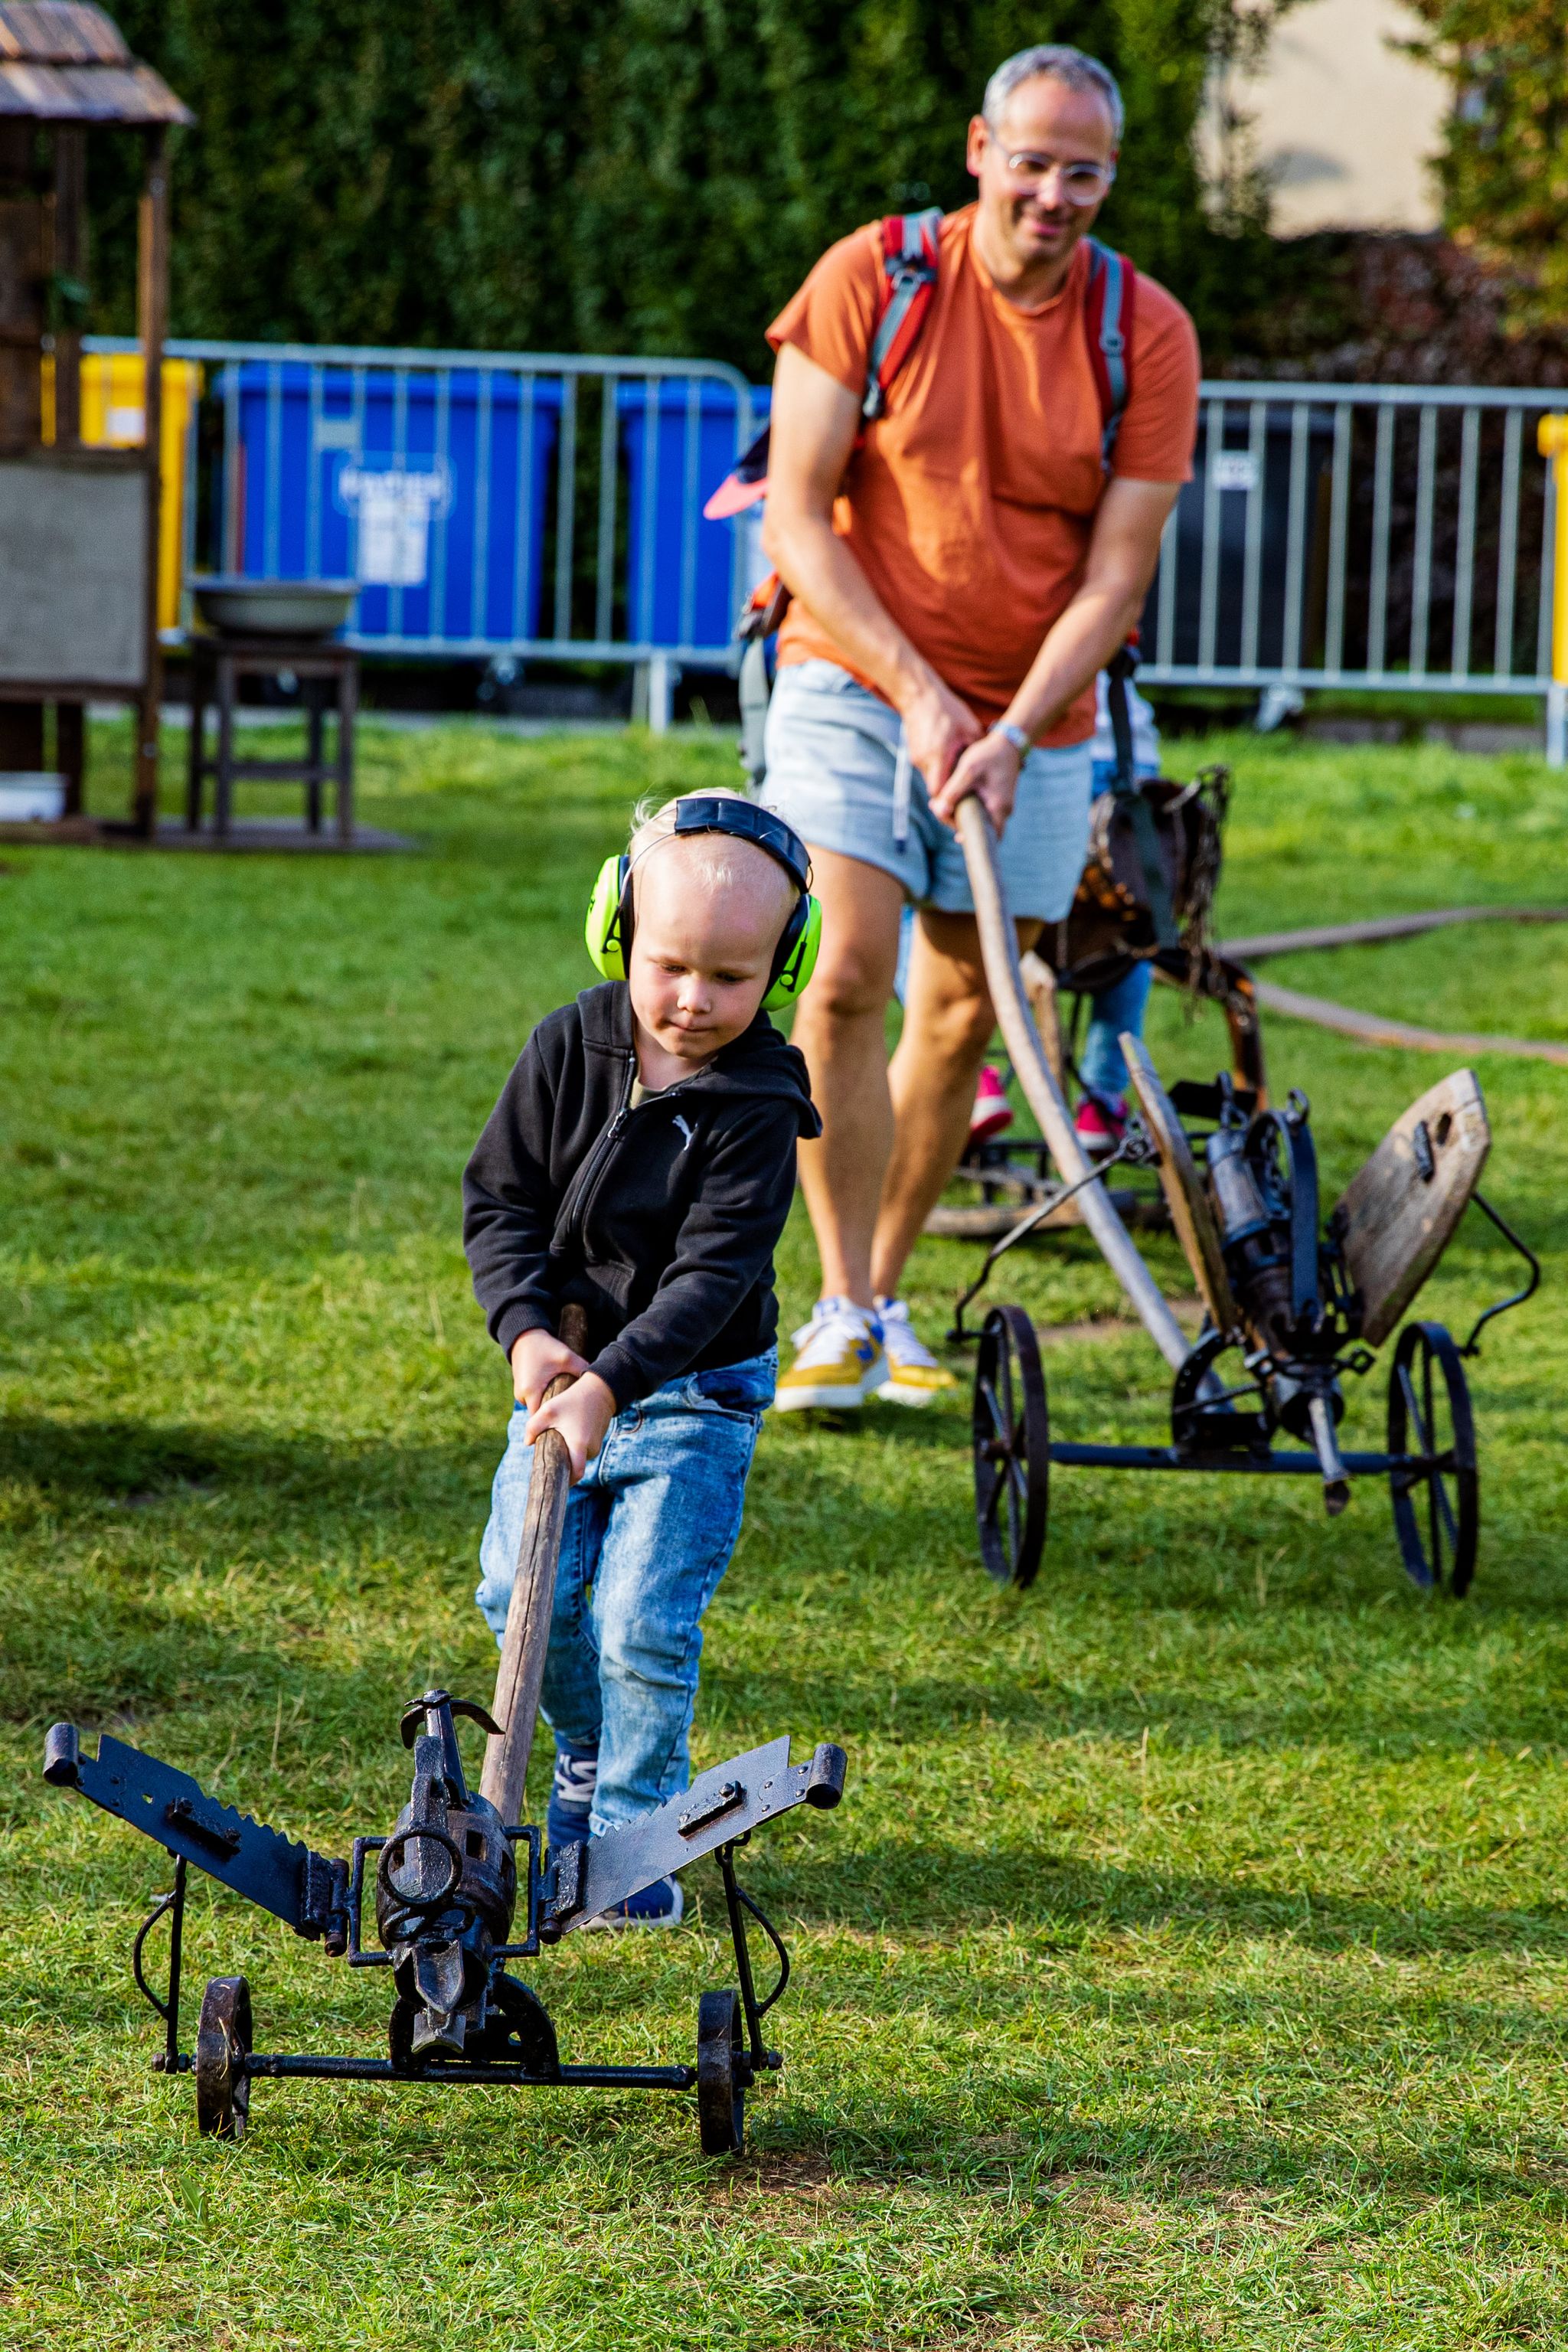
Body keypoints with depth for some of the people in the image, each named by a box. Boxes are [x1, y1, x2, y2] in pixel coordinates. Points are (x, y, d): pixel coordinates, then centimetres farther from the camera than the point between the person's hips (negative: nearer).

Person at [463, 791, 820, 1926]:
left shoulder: (757, 1106, -16)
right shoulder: (569, 1051, -5)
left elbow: (714, 1272, -22)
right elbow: (500, 1198, -1)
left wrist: (608, 1384, -32)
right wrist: (528, 1330, -17)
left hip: (697, 1390, -4)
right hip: (566, 1368, 4)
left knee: (643, 1621, -9)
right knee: (523, 1590, 1)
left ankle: (635, 1830, 7)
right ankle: (590, 1749, 29)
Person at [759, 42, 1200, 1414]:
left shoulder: (1149, 335, -6)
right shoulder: (873, 278, -10)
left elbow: (1116, 577, -6)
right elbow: (799, 518, -10)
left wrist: (1013, 734, -19)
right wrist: (915, 691, -17)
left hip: (1032, 714, 2)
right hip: (855, 681, -2)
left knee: (961, 1012, 5)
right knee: (849, 976, -16)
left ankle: (885, 1302, 19)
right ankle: (842, 1313, -11)